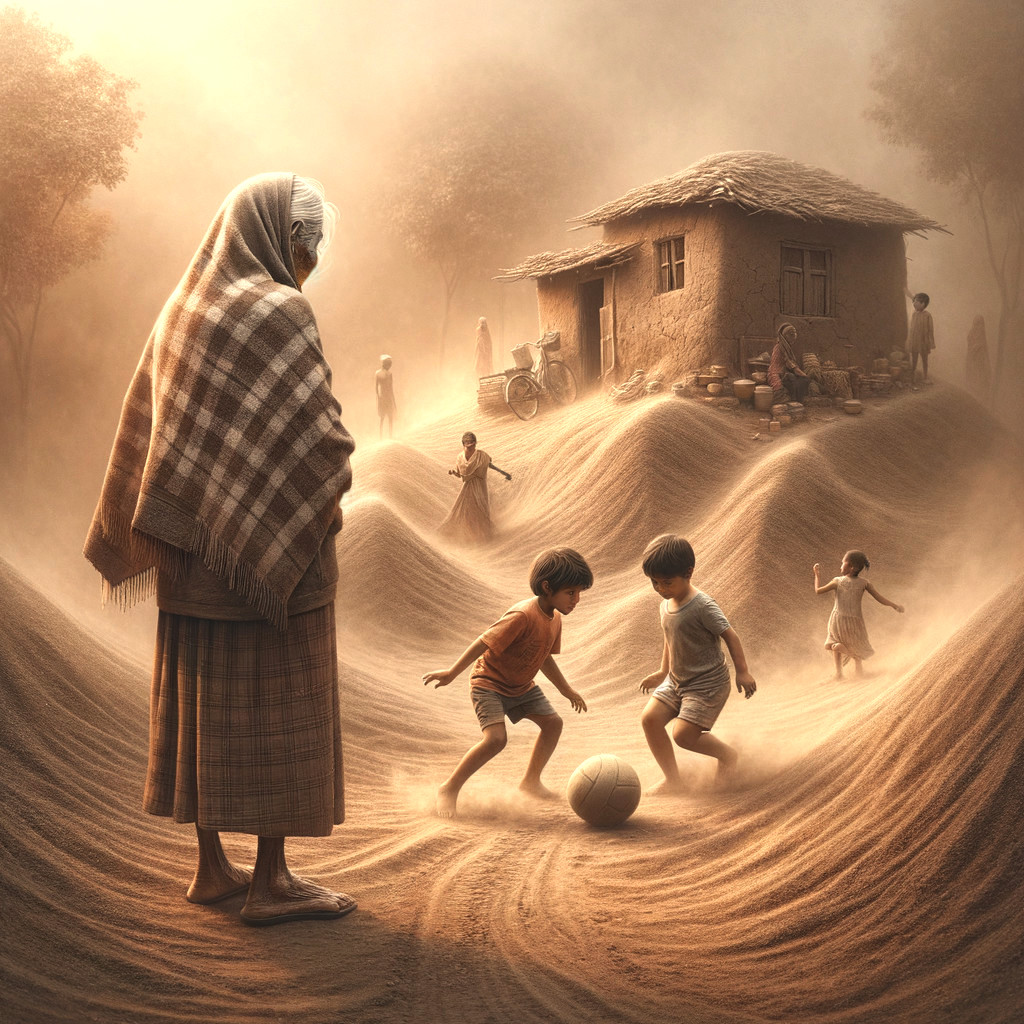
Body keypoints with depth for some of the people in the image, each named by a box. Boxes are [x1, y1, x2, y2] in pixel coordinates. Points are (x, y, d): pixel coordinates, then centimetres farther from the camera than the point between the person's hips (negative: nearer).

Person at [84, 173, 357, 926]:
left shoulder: (185, 309, 10)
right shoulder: (280, 312, -14)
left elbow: (147, 427, 11)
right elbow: (317, 434, -20)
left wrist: (151, 536, 14)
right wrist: (321, 509, -2)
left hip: (197, 548, 8)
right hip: (276, 547, -8)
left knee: (205, 699, 12)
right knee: (277, 708, -1)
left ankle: (212, 867, 20)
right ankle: (271, 882, 5)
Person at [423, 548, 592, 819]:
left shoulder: (555, 618, -2)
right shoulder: (523, 616, -31)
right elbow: (484, 642, -28)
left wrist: (566, 690, 20)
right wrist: (452, 673, -25)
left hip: (521, 685, 9)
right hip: (489, 682, -9)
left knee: (553, 722, 7)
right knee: (496, 738, -24)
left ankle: (531, 781, 22)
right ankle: (449, 789, -10)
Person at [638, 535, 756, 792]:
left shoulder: (702, 606, -21)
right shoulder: (666, 606, 5)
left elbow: (729, 635, -18)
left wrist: (742, 671, -19)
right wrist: (663, 672, 25)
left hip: (707, 684, -8)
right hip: (676, 680, 8)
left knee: (683, 734, -15)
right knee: (650, 718, -6)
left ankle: (727, 755, 13)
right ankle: (673, 780, 2)